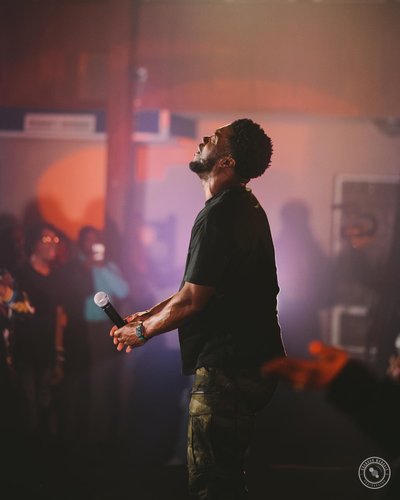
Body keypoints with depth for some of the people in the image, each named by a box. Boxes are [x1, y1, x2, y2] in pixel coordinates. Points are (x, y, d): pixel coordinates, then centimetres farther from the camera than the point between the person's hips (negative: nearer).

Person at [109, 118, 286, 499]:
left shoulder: (219, 215, -18)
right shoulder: (246, 209, 15)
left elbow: (192, 300, -18)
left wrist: (142, 331, -2)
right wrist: (148, 316, 18)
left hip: (226, 367, -11)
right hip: (250, 363, 11)